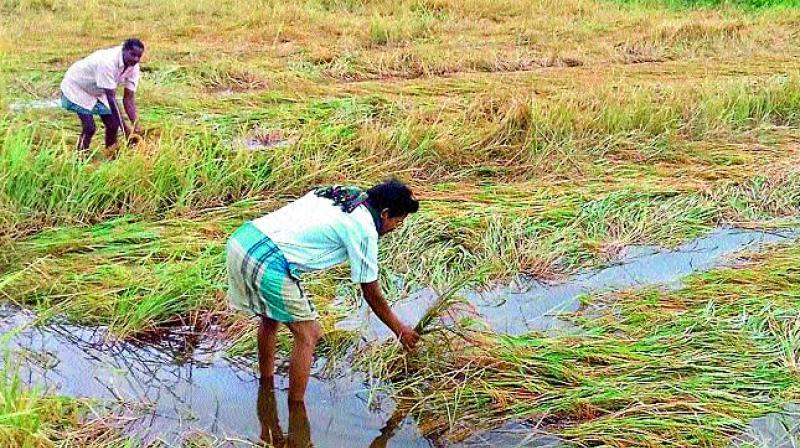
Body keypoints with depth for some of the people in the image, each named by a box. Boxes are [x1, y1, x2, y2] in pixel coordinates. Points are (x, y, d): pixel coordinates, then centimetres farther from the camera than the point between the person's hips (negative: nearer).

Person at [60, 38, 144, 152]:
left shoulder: (133, 66, -16)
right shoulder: (108, 62, -38)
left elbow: (129, 98, -14)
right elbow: (111, 98, -37)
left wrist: (136, 126, -24)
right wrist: (125, 127, -38)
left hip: (97, 91, 7)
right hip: (77, 88, -7)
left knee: (113, 124, -1)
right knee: (89, 128, -16)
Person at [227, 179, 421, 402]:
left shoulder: (337, 193, 19)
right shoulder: (364, 229, -3)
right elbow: (371, 294, 5)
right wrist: (399, 329, 20)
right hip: (269, 264, -9)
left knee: (270, 320, 29)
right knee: (307, 336, 5)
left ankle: (266, 385, 46)